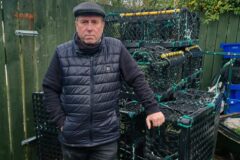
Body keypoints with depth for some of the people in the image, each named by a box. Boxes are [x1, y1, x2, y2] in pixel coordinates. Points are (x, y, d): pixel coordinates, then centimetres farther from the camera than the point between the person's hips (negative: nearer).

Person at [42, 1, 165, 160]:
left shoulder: (116, 49, -6)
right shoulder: (62, 53, -5)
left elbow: (137, 79, -1)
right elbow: (50, 89, 1)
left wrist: (152, 108, -4)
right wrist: (61, 121, -3)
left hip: (106, 137, -1)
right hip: (72, 137, 2)